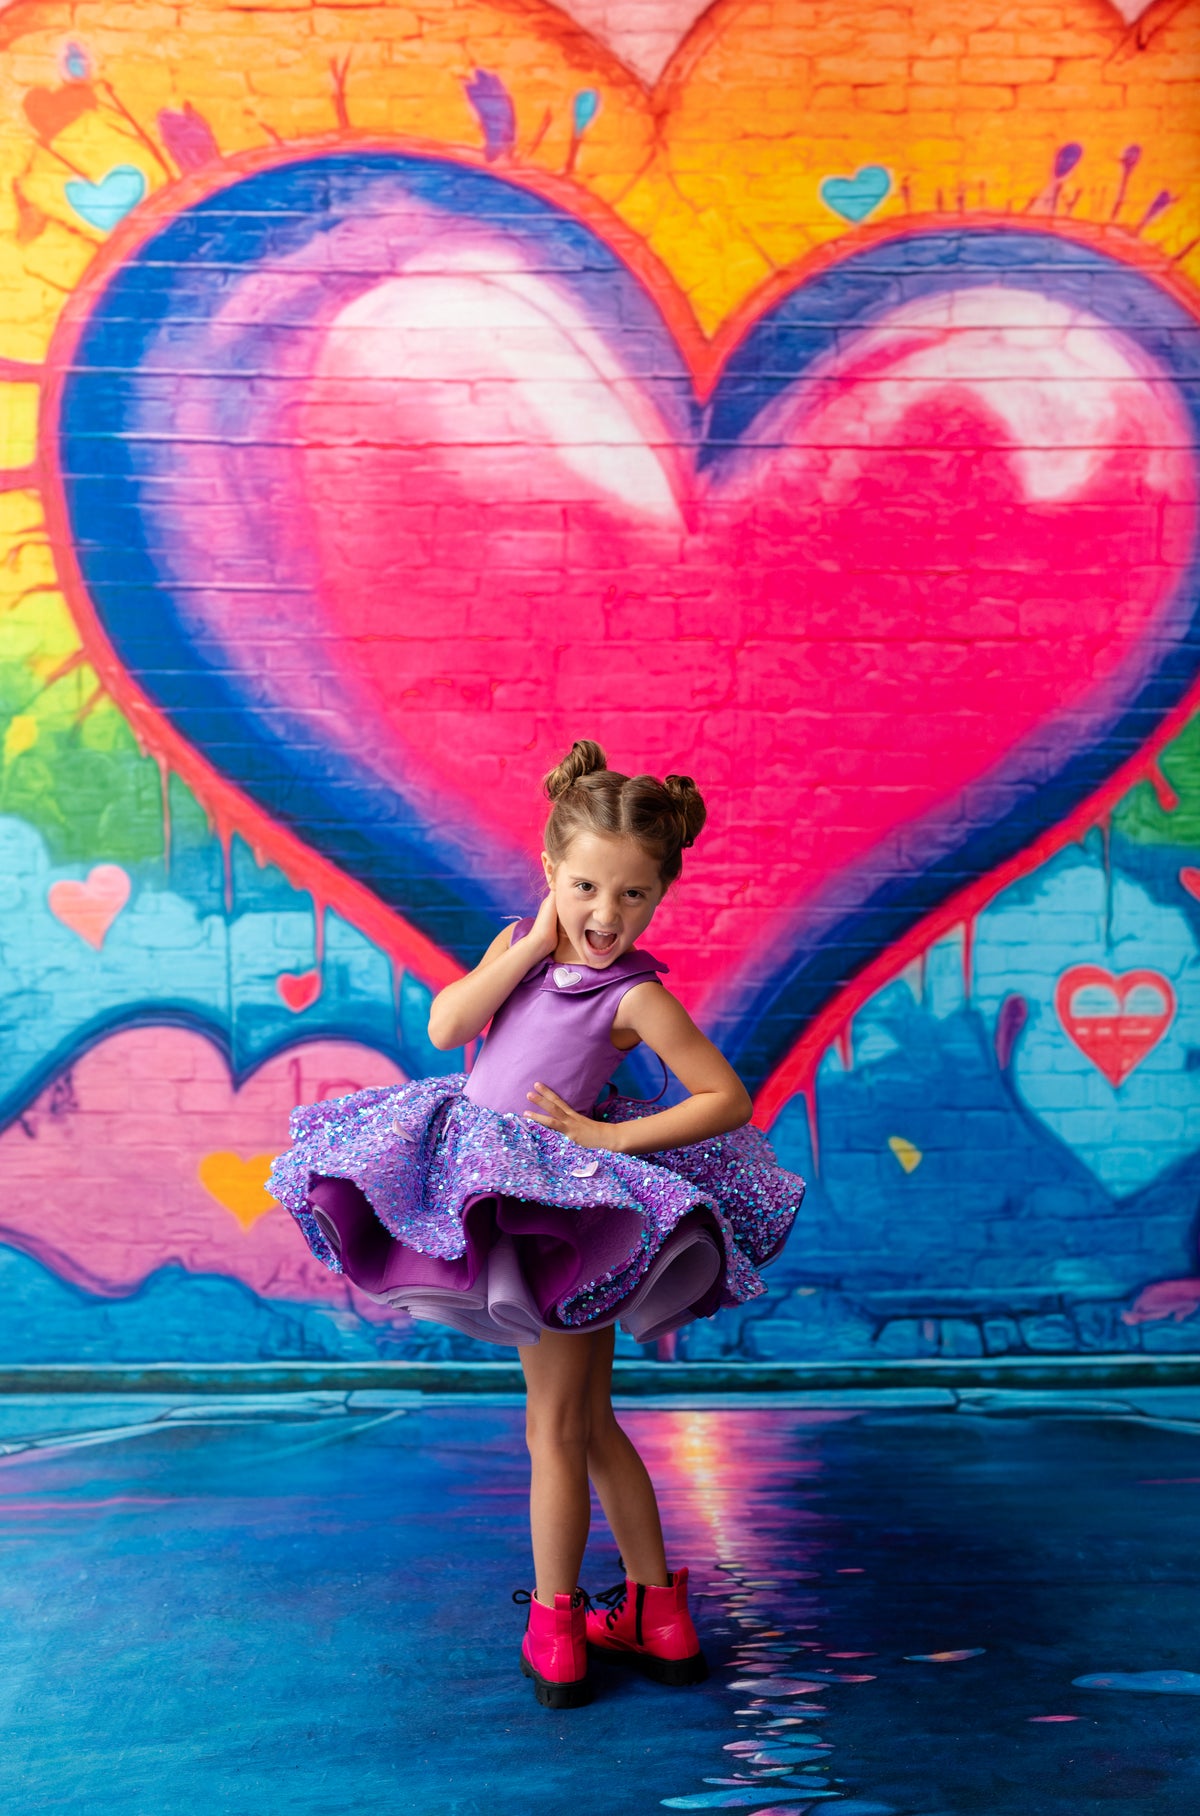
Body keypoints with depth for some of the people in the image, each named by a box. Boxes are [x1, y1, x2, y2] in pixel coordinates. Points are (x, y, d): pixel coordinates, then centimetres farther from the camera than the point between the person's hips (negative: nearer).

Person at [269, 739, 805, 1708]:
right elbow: (446, 1026, -12)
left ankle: (554, 1619, 22)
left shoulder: (636, 993, -16)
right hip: (495, 1198, 7)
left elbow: (730, 1099, -16)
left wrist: (610, 1139, -19)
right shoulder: (523, 941, 1)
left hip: (566, 1210, -7)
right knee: (591, 1423, 16)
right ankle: (656, 1605, 30)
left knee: (555, 1428, 5)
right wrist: (534, 942, -15)